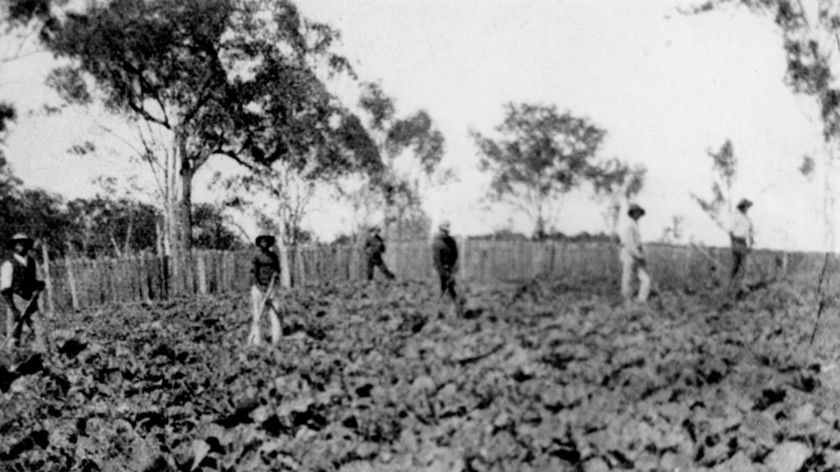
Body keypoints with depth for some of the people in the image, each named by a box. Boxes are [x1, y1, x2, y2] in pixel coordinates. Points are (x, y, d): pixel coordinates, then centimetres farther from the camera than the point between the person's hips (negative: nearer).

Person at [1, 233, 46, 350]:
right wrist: (12, 308, -15)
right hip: (15, 302, -5)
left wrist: (37, 289, 2)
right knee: (13, 335, -5)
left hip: (31, 302, 5)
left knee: (39, 331, -6)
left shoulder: (32, 262, 13)